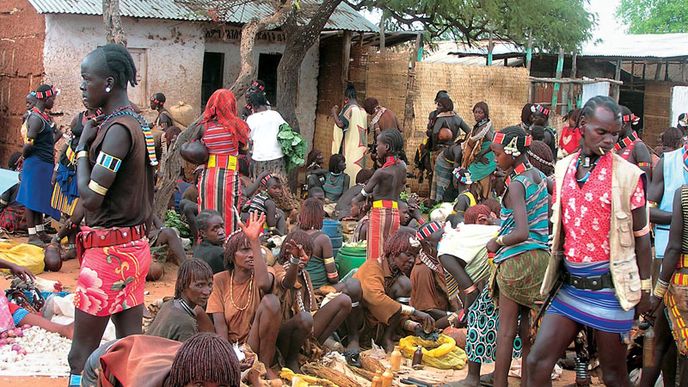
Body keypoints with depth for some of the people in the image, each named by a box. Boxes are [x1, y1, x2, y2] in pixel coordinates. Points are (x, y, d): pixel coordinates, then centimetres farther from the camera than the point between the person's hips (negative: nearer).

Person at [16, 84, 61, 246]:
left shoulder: (45, 116, 12)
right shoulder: (36, 118, -18)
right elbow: (29, 144, -21)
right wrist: (25, 156, -5)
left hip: (45, 163, 9)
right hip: (36, 163, -9)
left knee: (40, 199, 15)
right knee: (31, 199, -2)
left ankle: (40, 232, 23)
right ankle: (32, 235, 2)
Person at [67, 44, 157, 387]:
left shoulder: (118, 129, -18)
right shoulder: (137, 123, 11)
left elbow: (90, 199, -20)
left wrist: (83, 146, -8)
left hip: (110, 252, -9)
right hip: (134, 246, 9)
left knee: (81, 355, -2)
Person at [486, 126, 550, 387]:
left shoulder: (516, 184, -15)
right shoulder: (539, 176, 9)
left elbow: (521, 233, -23)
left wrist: (497, 243, -9)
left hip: (518, 259, -8)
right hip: (541, 256, 8)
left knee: (506, 330, -2)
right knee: (528, 328, 13)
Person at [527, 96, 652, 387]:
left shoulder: (627, 174, -7)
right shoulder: (563, 168, 7)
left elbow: (640, 236, -3)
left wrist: (644, 288, -2)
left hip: (608, 285, -4)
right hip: (569, 285, 4)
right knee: (537, 362, 0)